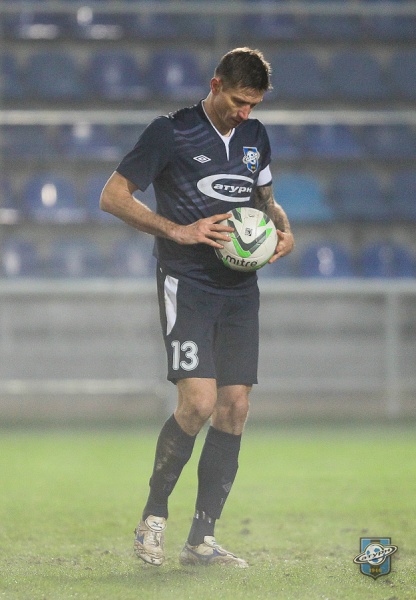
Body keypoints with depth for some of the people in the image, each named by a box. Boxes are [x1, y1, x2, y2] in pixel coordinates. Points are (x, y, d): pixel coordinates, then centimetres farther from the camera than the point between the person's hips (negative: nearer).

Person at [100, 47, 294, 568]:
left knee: (234, 408, 0)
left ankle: (201, 540, 7)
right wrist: (180, 231, -15)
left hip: (240, 287, 6)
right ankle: (154, 515, 1)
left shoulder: (255, 136, 13)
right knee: (198, 402, -19)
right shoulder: (171, 133, -6)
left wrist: (283, 230, 6)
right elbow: (112, 196, -7)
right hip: (186, 284, -6)